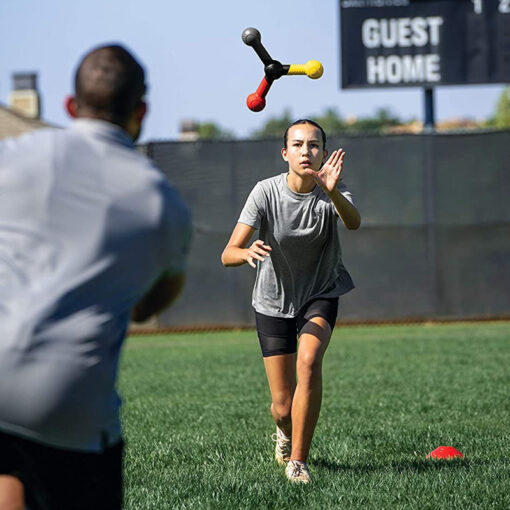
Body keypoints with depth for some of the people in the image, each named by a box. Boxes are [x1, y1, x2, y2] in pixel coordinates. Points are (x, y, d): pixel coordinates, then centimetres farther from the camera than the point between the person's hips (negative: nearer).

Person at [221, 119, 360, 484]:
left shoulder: (332, 191, -18)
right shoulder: (266, 192, -19)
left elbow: (354, 222, -41)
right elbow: (228, 254, -24)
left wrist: (332, 192, -61)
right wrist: (247, 252, -47)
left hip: (321, 295, 0)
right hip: (274, 300, 0)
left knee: (309, 361, -30)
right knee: (283, 407, 0)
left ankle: (297, 461, -17)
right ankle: (285, 432, 39)